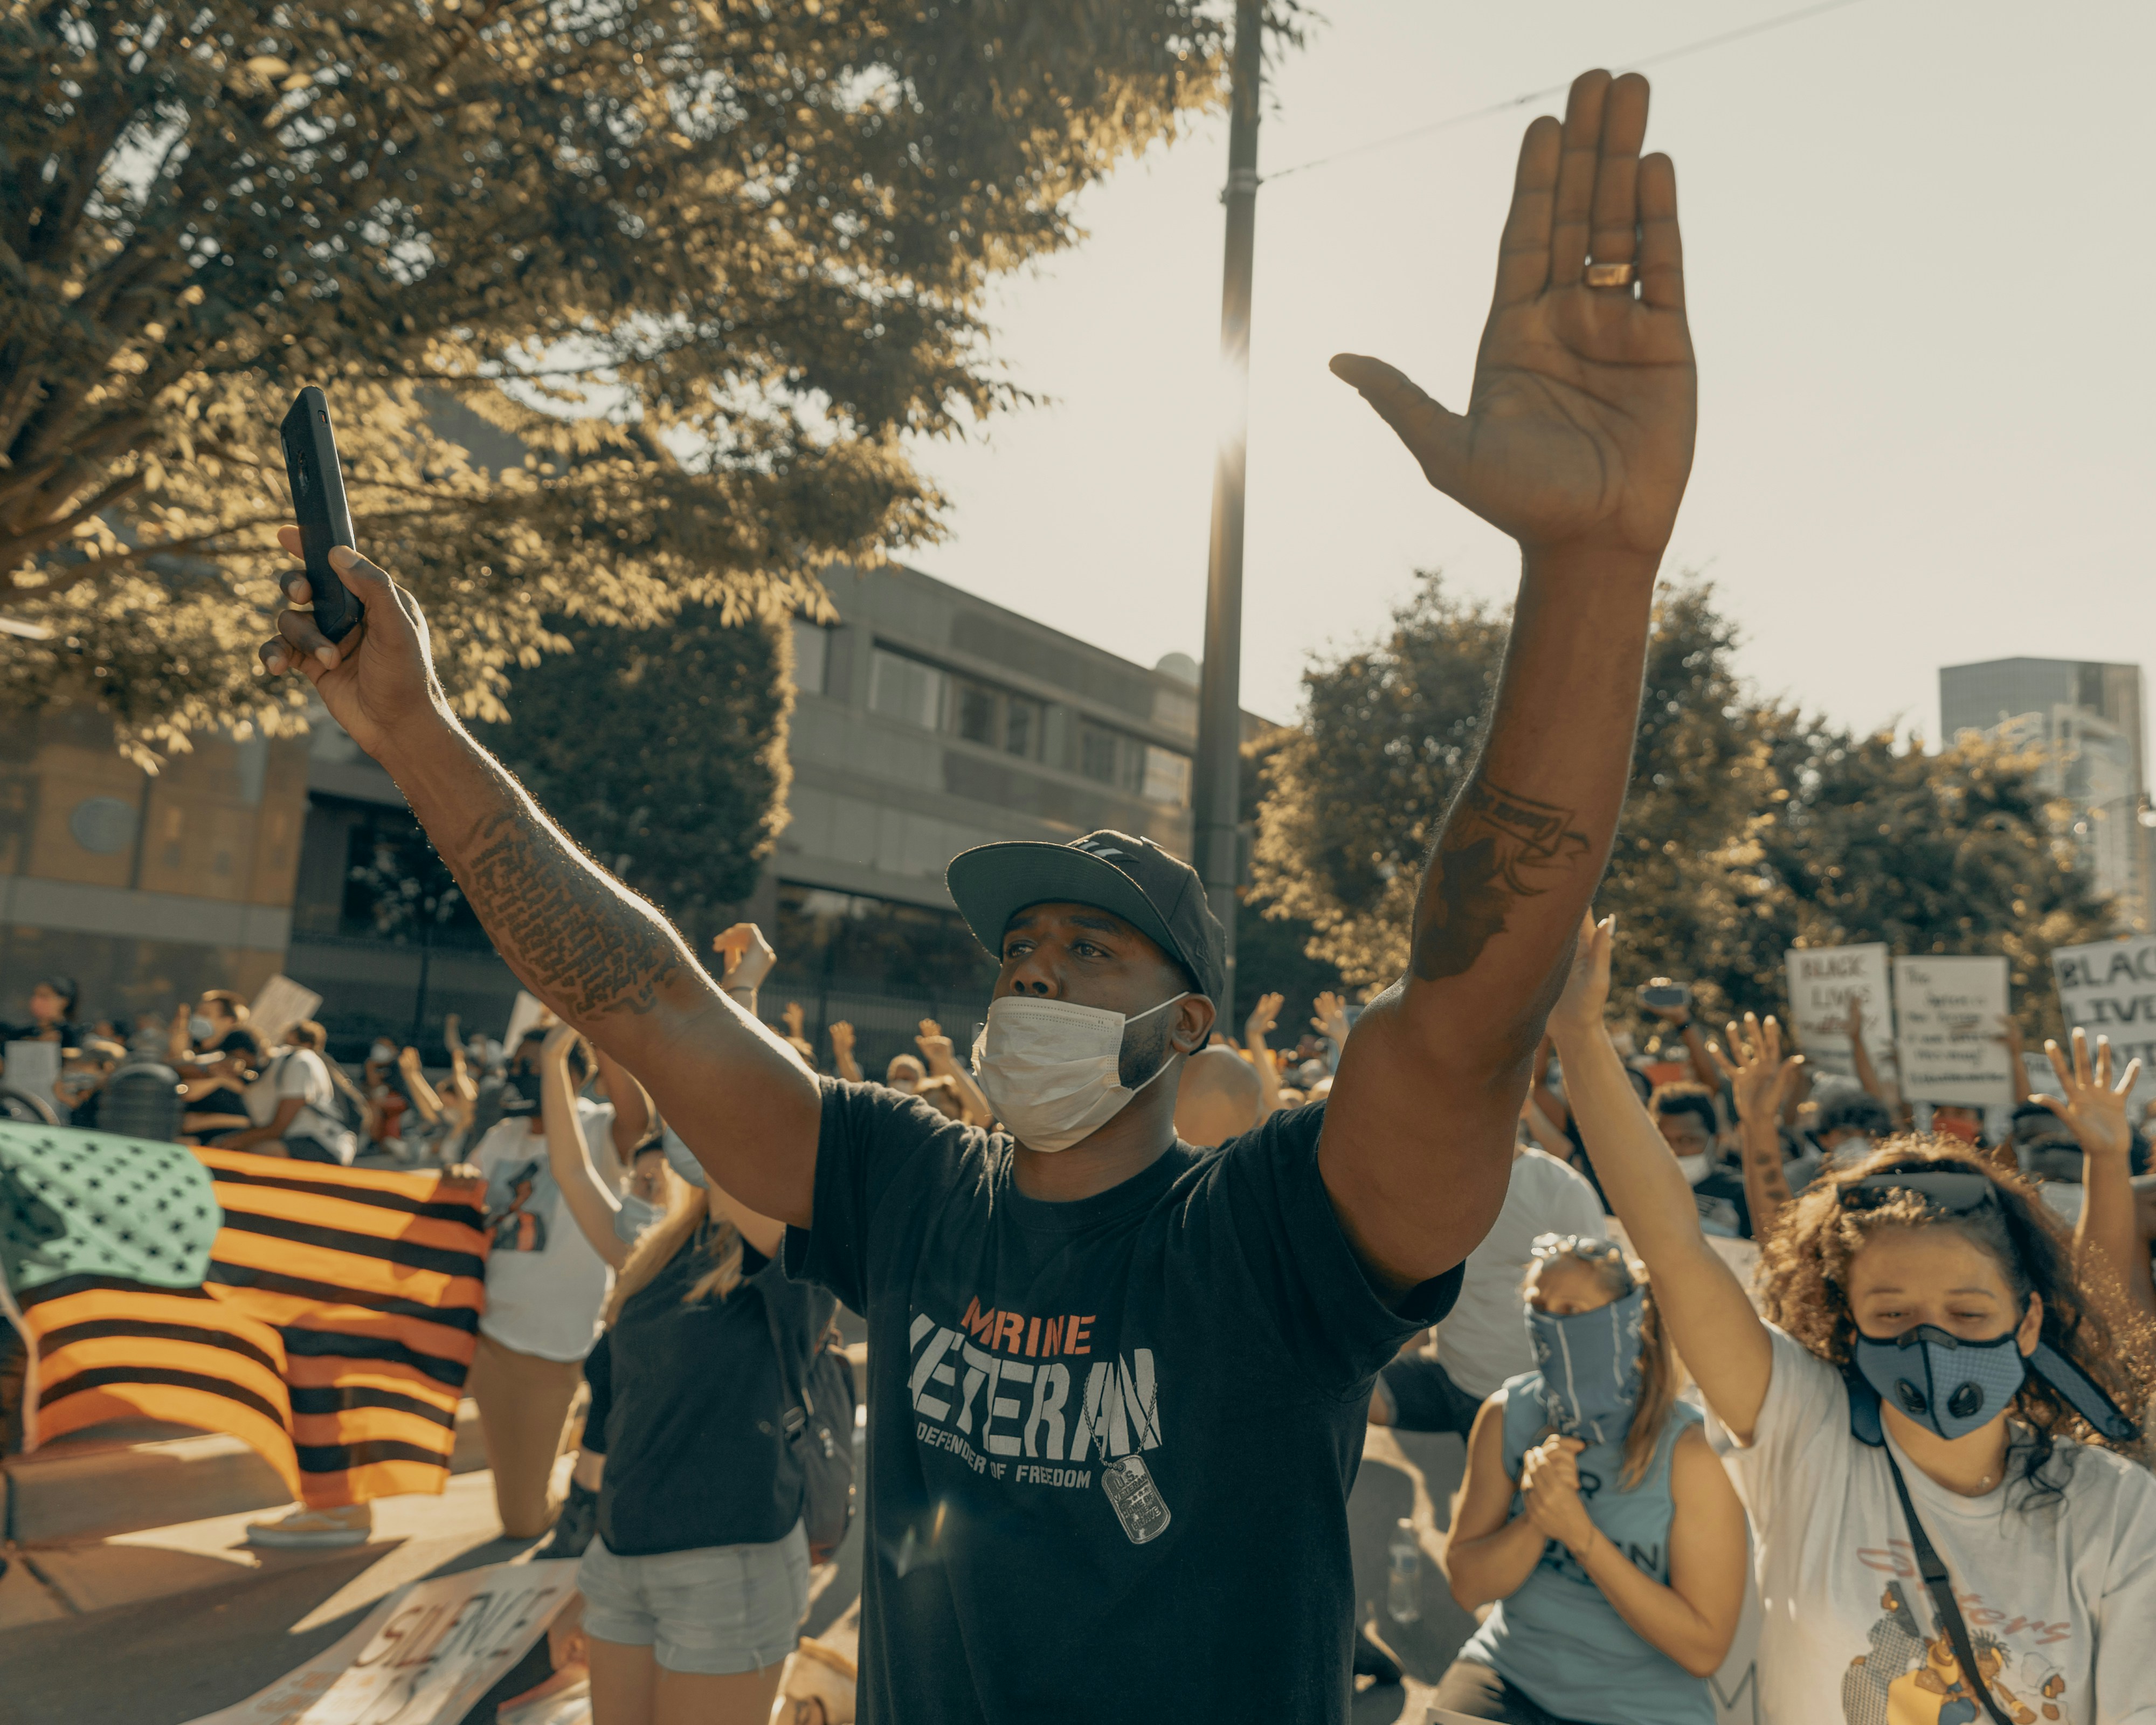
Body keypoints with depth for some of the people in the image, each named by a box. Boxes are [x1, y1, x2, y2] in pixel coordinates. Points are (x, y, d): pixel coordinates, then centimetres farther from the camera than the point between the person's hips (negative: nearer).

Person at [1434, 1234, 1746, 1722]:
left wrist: (1581, 1535, -22)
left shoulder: (1688, 1451, -15)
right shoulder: (1508, 1414, -4)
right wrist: (1536, 1520, -20)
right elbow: (1467, 1586, -2)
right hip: (1509, 1677, 2)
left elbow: (1704, 1648, -13)